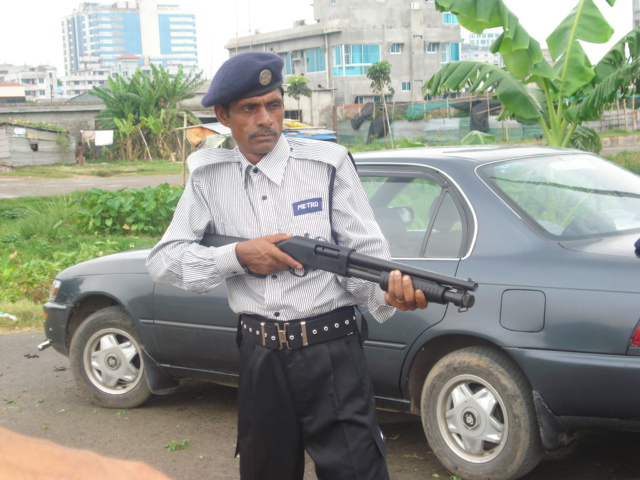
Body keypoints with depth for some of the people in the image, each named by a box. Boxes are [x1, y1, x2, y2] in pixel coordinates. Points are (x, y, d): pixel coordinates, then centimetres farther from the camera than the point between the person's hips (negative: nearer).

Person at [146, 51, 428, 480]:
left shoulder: (328, 163, -3)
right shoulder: (209, 177, 5)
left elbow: (366, 254, -7)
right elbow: (163, 260, 2)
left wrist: (388, 293, -29)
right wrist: (237, 256, -12)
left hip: (331, 354, -3)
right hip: (260, 359, 3)